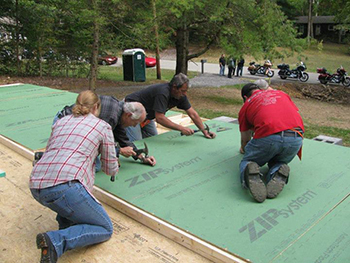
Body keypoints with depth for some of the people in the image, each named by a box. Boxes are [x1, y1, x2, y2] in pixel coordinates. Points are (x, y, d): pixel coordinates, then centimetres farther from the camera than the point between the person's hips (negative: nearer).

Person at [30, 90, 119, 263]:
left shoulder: (60, 122, 23)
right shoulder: (102, 126, 11)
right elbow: (110, 170, 15)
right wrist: (114, 167, 39)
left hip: (36, 187, 7)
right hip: (64, 187, -7)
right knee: (105, 229, 9)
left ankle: (65, 221, 22)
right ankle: (56, 241, -15)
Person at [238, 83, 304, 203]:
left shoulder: (246, 105, 23)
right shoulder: (280, 93, 31)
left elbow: (245, 140, 28)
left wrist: (243, 149, 53)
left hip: (267, 137, -3)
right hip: (296, 138, 3)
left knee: (247, 161, 22)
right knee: (279, 162, 30)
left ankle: (250, 172, -15)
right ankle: (278, 175, -6)